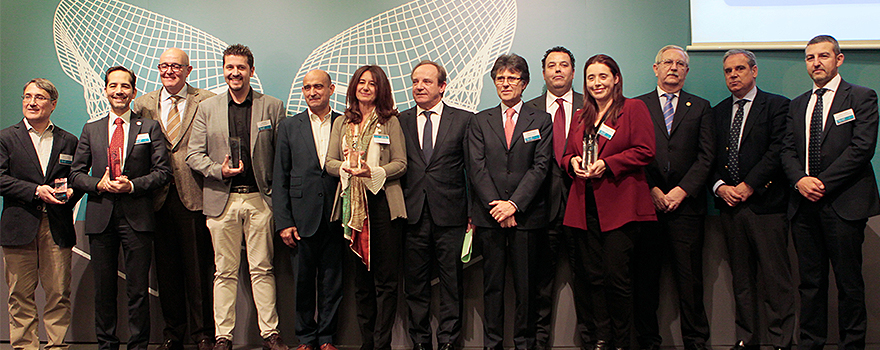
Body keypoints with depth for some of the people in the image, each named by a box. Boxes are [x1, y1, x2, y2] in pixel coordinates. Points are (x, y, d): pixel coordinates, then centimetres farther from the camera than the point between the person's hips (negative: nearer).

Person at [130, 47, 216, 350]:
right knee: (166, 269, 9)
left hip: (194, 196, -3)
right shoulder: (143, 104, 13)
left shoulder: (208, 102, 2)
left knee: (199, 268, 1)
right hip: (160, 197, 3)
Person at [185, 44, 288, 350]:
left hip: (260, 199, -1)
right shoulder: (207, 108, 11)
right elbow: (193, 154, 8)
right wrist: (219, 170, -10)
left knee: (262, 269, 2)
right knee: (225, 272, 5)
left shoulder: (273, 107, 7)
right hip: (222, 199, 1)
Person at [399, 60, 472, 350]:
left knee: (451, 282, 4)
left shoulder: (464, 120, 4)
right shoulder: (400, 121, 10)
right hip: (412, 215, 2)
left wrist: (473, 212, -4)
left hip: (450, 216, -2)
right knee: (416, 283, 8)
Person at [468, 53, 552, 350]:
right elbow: (477, 168, 2)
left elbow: (540, 167, -3)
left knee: (525, 284, 3)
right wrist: (496, 206, -9)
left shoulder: (541, 121, 7)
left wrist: (514, 203, -13)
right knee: (492, 282, 5)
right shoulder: (481, 121, 11)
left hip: (526, 214, -1)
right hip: (489, 216, 1)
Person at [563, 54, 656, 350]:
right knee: (594, 276, 6)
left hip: (619, 205, -5)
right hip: (586, 205, 6)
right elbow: (569, 152, 24)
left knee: (617, 275, -6)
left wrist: (607, 164, -14)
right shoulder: (581, 116, 19)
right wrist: (573, 161, 1)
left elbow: (645, 151, -7)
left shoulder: (634, 108, 1)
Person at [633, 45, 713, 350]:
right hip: (646, 201, 0)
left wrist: (682, 190, -8)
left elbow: (706, 156, 4)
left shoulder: (700, 108, 13)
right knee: (645, 277, 2)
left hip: (686, 202, 0)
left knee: (690, 276, 1)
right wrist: (652, 190, -7)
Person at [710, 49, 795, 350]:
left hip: (765, 203, -4)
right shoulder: (717, 112, 17)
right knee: (741, 278, 9)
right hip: (730, 204, 5)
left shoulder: (777, 105, 2)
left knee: (776, 277, -3)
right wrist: (719, 187, -4)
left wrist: (749, 186, -13)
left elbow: (778, 152, -9)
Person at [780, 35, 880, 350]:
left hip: (844, 203, -4)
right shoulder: (798, 104, 18)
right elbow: (788, 150, 12)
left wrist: (823, 182, -13)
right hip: (804, 204, 4)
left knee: (849, 282, 0)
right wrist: (800, 179, -8)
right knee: (810, 280, 8)